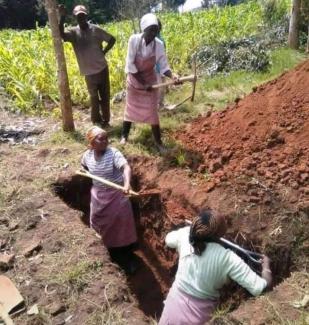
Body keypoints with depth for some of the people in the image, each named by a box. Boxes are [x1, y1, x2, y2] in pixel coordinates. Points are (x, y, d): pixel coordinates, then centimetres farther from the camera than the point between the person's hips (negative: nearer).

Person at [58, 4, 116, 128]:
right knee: (94, 98, 9)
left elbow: (112, 39, 7)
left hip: (102, 69, 1)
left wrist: (103, 52, 0)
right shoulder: (74, 32, -3)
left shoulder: (95, 29, -3)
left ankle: (105, 120, 22)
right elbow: (61, 35, -24)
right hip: (89, 72, 0)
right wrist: (62, 17, -31)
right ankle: (97, 122, 23)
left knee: (105, 96, 9)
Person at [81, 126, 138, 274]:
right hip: (99, 194, 5)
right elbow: (84, 166, 20)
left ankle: (128, 257, 23)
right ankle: (114, 255, 40)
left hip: (116, 193, -4)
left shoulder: (113, 153, -22)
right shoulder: (87, 155, -7)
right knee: (102, 224, 16)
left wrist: (127, 183, -56)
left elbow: (126, 167, -40)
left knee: (122, 224, 2)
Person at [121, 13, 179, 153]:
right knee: (130, 109, 12)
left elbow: (163, 66, -14)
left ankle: (158, 141, 12)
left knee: (152, 112, 1)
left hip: (150, 80, 1)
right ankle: (124, 136, 32)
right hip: (134, 79, 0)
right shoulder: (134, 40, -21)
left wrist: (172, 75, -36)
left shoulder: (159, 44, -17)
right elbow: (130, 65, -20)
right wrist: (143, 83, -20)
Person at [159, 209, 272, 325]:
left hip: (175, 307, 1)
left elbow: (169, 239, 9)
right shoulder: (227, 258, -23)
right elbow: (258, 288, -20)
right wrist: (266, 266, -1)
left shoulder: (185, 237, -16)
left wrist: (192, 229, 16)